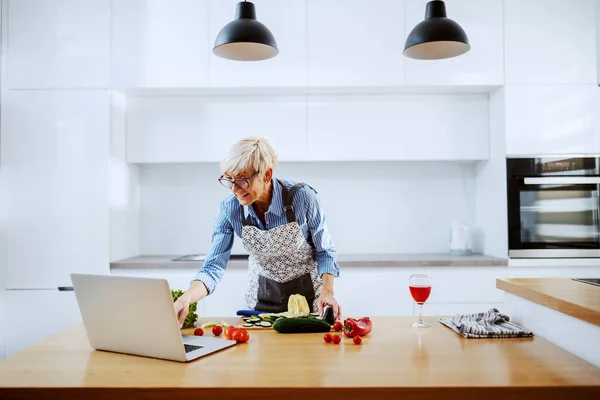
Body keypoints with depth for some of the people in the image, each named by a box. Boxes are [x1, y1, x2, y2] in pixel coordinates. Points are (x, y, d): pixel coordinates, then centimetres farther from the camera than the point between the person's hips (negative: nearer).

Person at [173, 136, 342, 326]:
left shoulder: (303, 198, -23)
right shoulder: (230, 208, -16)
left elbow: (324, 251, -10)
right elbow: (214, 266, -16)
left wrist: (327, 292, -23)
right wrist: (186, 299, -33)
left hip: (307, 292, -2)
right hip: (262, 295, 3)